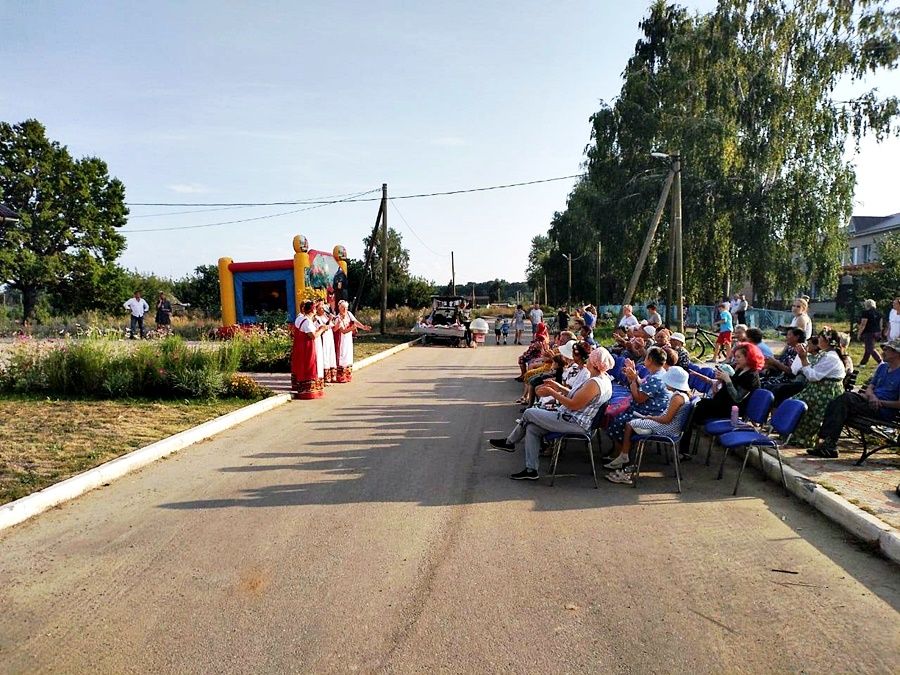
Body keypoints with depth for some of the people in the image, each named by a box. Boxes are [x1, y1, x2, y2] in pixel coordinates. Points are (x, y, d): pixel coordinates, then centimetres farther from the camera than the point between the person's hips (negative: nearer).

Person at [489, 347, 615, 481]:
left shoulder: (594, 383, -23)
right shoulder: (603, 379, 11)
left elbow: (573, 405, -26)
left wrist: (551, 392, -15)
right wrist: (557, 387, 11)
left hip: (573, 423, -10)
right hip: (576, 421, 10)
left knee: (529, 413, -1)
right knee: (531, 428, 6)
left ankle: (509, 442, 21)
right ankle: (531, 470, 6)